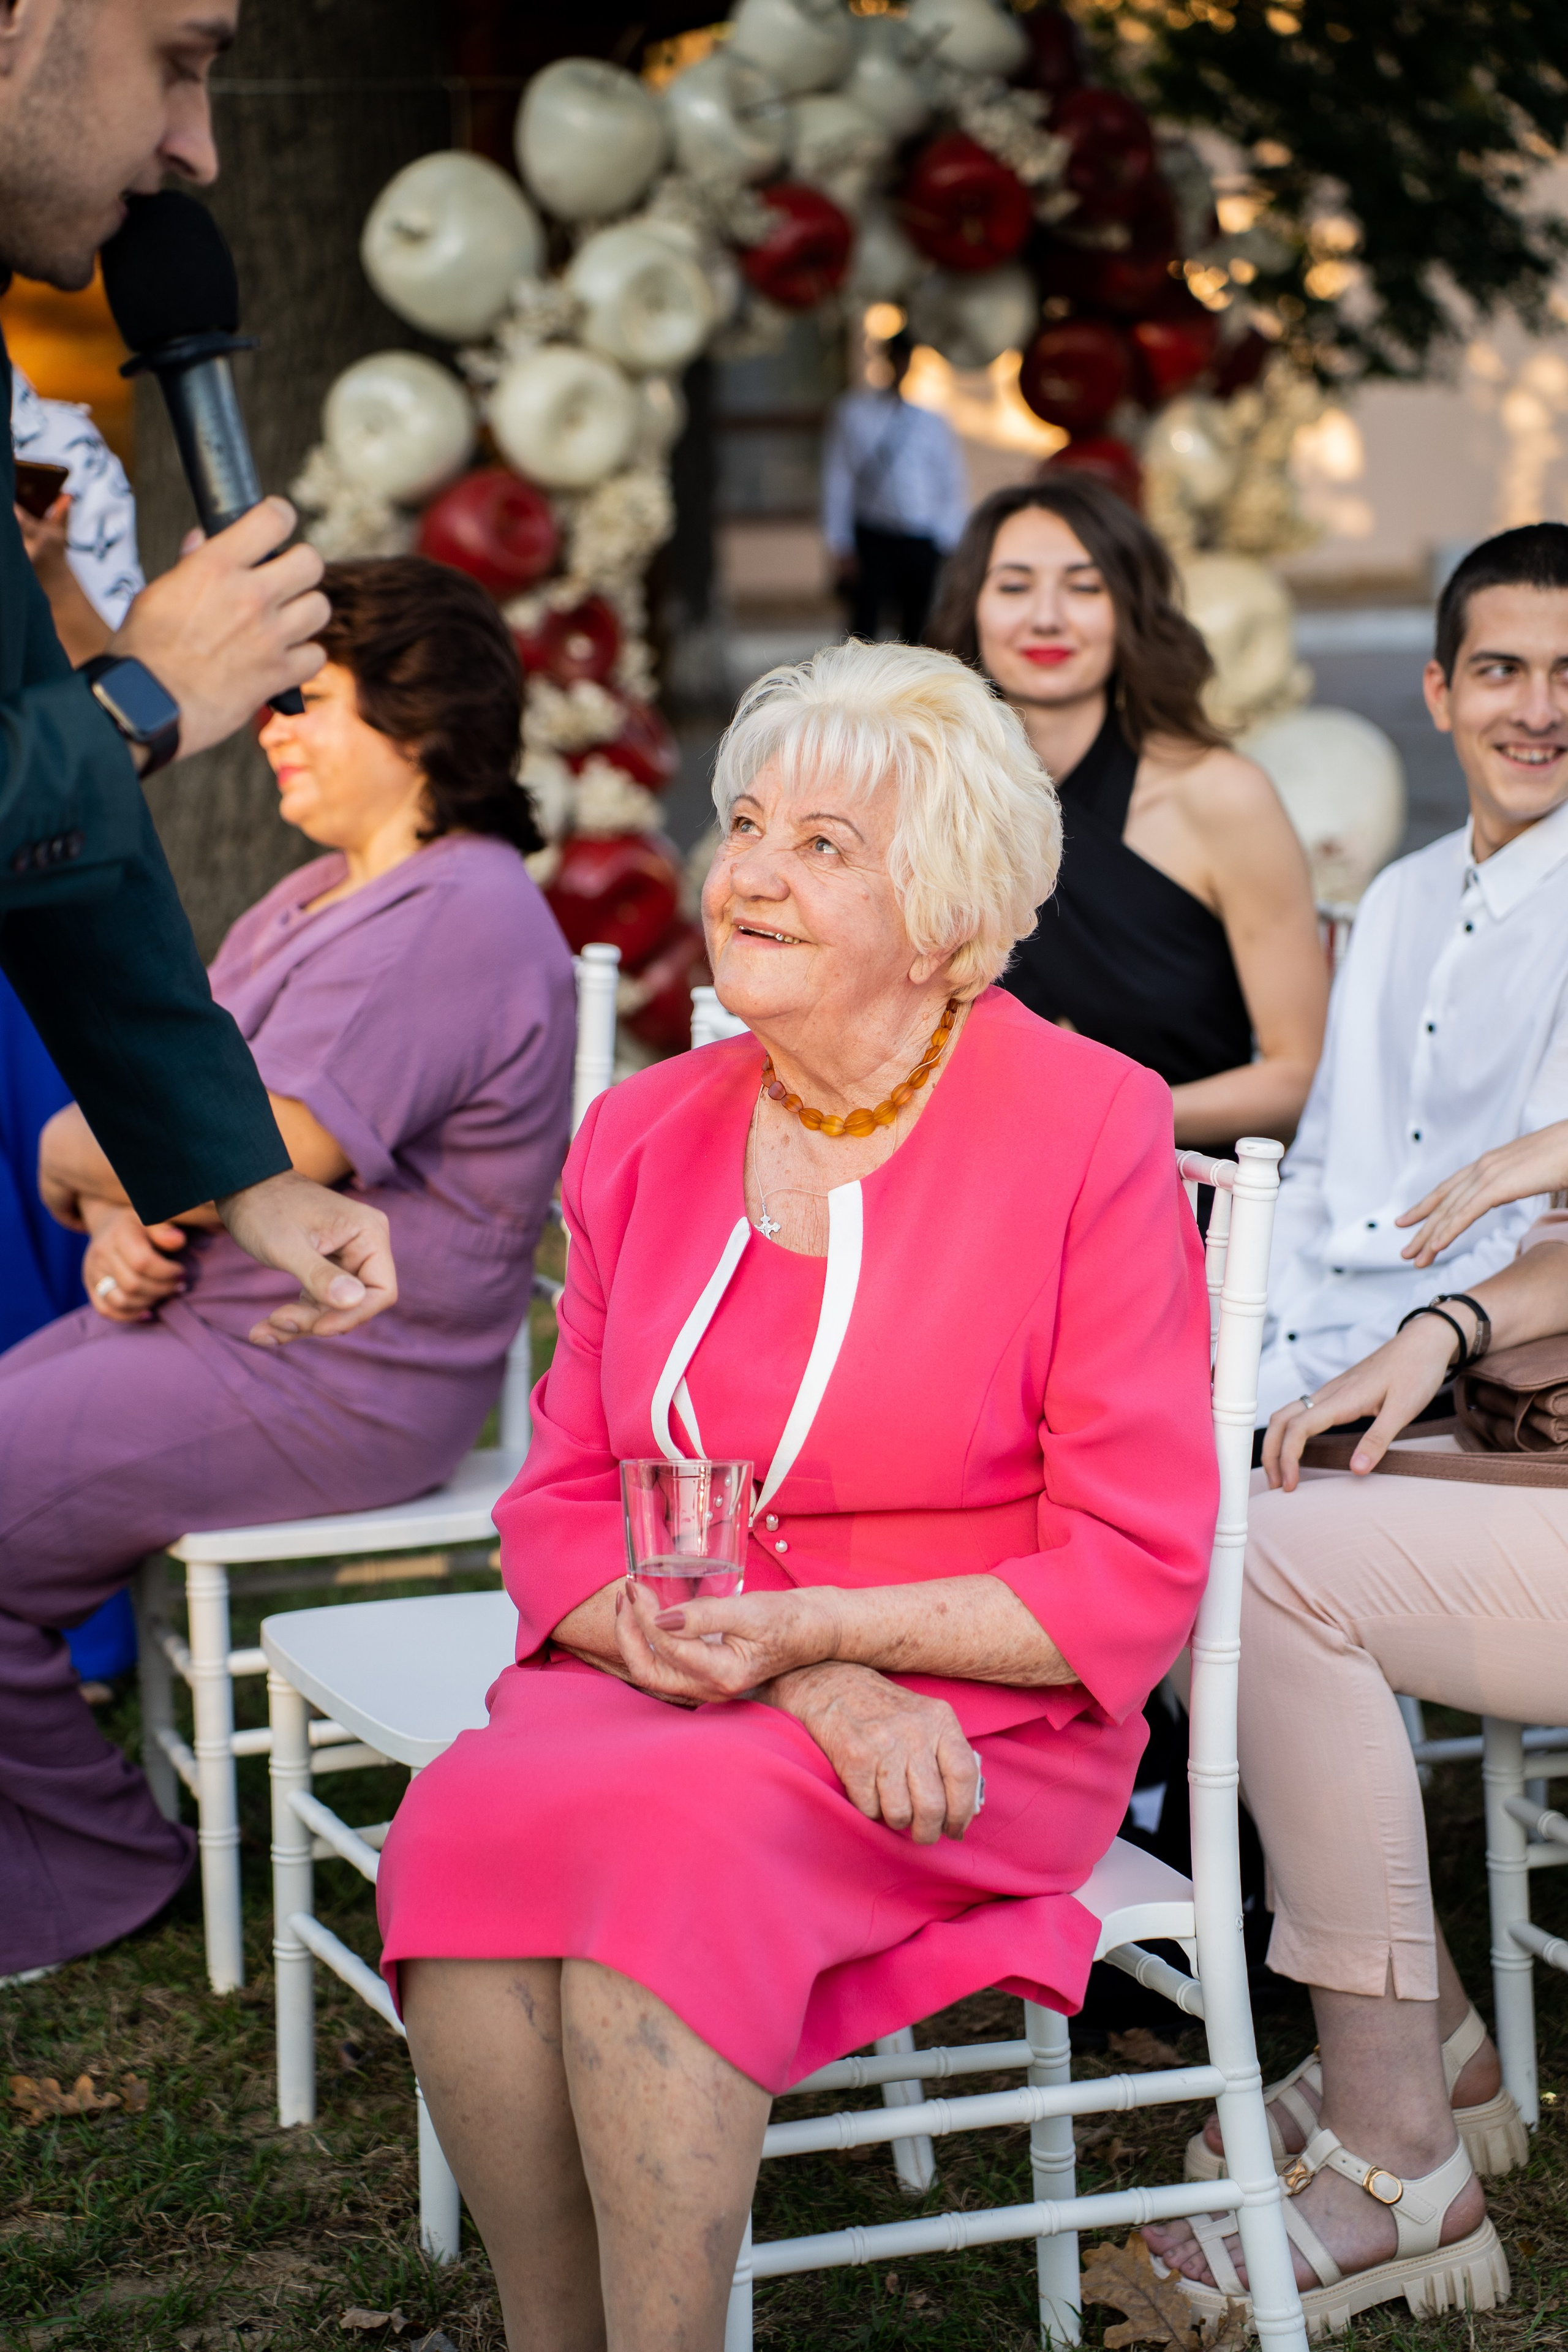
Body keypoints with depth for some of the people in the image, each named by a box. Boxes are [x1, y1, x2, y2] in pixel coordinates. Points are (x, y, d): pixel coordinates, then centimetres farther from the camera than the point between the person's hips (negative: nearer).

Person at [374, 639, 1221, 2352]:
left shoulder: (1090, 1132, -6)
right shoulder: (643, 1137, 10)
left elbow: (1134, 1581, -6)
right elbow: (562, 1505, 10)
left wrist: (817, 1630, -17)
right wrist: (667, 1629, -11)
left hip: (969, 1724, -4)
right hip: (664, 1693, 4)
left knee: (663, 1841, -33)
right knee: (460, 1828, -27)